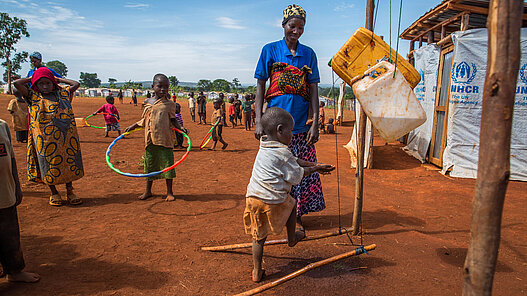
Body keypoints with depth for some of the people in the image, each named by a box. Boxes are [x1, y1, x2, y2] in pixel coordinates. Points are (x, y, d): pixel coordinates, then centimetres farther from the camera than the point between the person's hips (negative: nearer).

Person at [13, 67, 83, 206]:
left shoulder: (62, 94, 10)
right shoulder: (33, 97, 4)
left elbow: (76, 84, 13)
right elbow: (17, 83, -5)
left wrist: (59, 79, 16)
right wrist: (31, 78, 11)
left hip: (66, 137, 2)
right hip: (45, 139, -1)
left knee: (69, 163, 5)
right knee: (49, 165, 6)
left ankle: (70, 192, 18)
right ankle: (54, 193, 20)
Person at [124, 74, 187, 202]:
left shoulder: (169, 104, -1)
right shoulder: (148, 102, 9)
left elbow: (173, 120, 3)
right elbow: (145, 120, 20)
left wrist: (180, 127, -14)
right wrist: (133, 126, 20)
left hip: (165, 139, -3)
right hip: (150, 140, 3)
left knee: (167, 164, 1)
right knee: (150, 164, 12)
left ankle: (169, 192, 15)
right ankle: (148, 191, 28)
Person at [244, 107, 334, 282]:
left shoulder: (265, 148, 13)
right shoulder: (283, 153, -14)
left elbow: (294, 162, 18)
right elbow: (296, 177, -5)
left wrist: (315, 165, 19)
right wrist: (314, 169, 11)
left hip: (253, 197, 6)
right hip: (273, 202, -6)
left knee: (259, 235, 15)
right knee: (292, 204, 26)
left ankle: (257, 271, 21)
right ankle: (292, 238, 42)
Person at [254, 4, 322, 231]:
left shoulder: (308, 54, 10)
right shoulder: (270, 50, 5)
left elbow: (313, 90, 7)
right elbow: (260, 86, 3)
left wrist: (315, 123, -2)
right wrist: (259, 121, -6)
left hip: (300, 124, 2)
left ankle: (296, 216, 19)